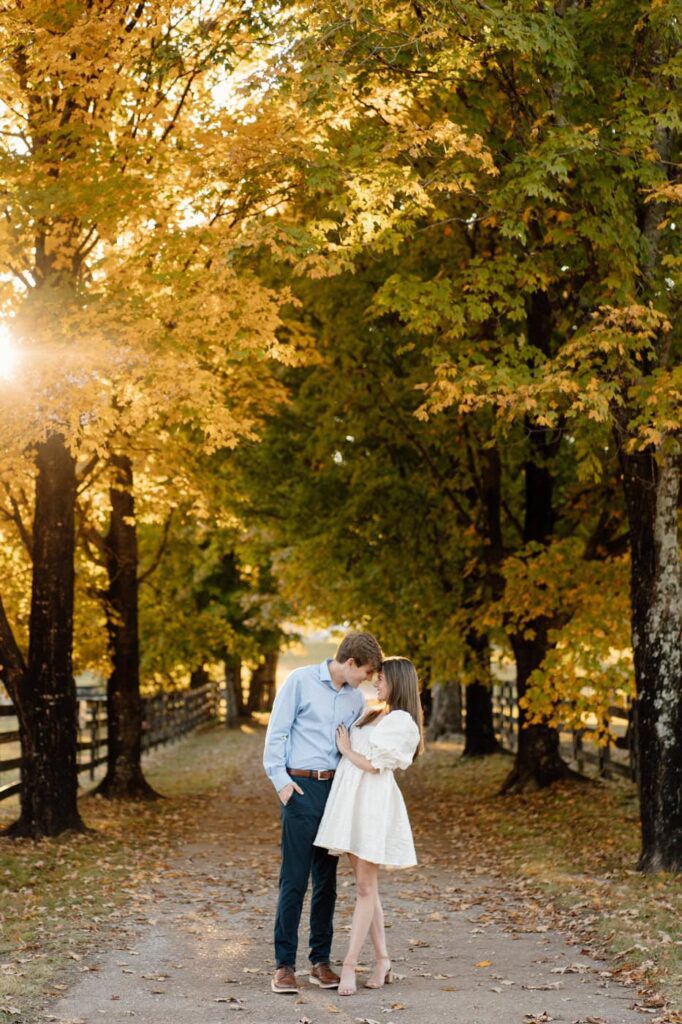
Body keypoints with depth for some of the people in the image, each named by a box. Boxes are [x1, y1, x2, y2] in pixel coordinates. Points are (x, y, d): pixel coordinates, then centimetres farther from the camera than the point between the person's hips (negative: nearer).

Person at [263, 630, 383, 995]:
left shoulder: (355, 698, 12)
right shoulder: (301, 680, -4)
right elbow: (276, 733, -4)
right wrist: (281, 780, -11)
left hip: (336, 789, 5)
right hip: (301, 787, -5)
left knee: (327, 879, 8)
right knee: (294, 879, -6)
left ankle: (320, 961, 15)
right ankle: (284, 964, -2)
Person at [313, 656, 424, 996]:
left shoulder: (402, 722, -7)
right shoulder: (373, 716, 19)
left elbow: (373, 765, -12)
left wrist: (345, 749, 1)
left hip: (373, 804, -8)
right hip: (351, 801, 8)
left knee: (365, 888, -6)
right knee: (365, 885, 8)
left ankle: (349, 965, -8)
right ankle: (382, 959, 14)